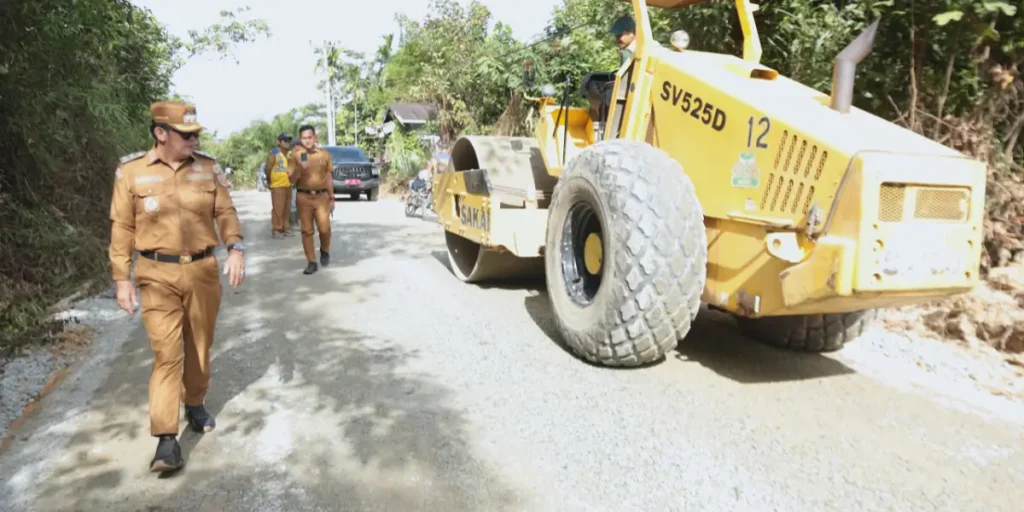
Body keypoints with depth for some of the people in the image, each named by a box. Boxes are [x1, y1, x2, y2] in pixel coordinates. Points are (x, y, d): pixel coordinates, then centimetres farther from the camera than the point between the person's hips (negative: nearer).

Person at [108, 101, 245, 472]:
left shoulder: (208, 168, 2)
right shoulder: (131, 171, -3)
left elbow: (225, 213, 3)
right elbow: (122, 228, 0)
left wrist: (235, 249, -15)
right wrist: (122, 279, -1)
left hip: (203, 270, 3)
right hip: (158, 275, -2)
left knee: (199, 346, 14)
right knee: (166, 352, -6)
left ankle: (195, 405, 36)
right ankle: (167, 439, -1)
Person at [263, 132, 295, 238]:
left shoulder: (289, 154, 12)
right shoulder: (273, 154, -9)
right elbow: (267, 169, -11)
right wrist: (269, 181, -2)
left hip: (288, 185, 7)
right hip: (278, 186, -7)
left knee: (286, 209, 12)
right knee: (277, 209, -7)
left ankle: (285, 228, 21)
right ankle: (276, 230, -3)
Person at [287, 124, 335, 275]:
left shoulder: (324, 154, 5)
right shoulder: (295, 155, 2)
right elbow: (291, 178, 1)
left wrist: (332, 198, 9)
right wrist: (300, 168, -17)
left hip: (322, 196, 0)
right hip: (304, 197, 0)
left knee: (324, 228, -10)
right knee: (306, 230, 2)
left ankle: (325, 250, 20)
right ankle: (311, 262, 10)